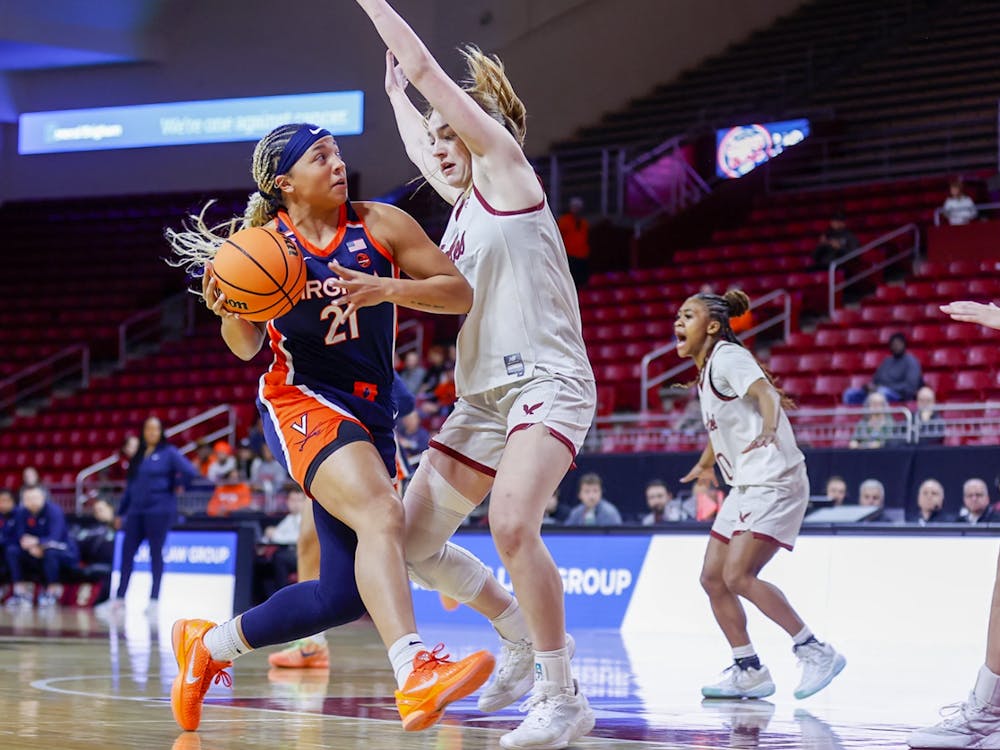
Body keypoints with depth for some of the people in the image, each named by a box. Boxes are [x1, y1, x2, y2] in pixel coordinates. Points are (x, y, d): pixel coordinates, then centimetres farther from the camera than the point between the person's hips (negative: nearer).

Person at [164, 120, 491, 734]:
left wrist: (387, 289, -20)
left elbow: (460, 294, -4)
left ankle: (208, 644, 28)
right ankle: (416, 673, -49)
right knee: (382, 514, -34)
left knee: (342, 597, 5)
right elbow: (246, 347, 6)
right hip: (301, 402, -4)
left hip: (370, 414, 4)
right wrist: (227, 310, -17)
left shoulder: (382, 224, -2)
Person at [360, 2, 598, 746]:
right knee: (412, 542, 6)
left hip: (547, 382, -9)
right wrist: (394, 91, 52)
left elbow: (427, 69, -2)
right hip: (483, 398, 9)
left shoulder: (507, 169, -2)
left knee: (512, 523, -31)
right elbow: (419, 148, 41)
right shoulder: (463, 199, 18)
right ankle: (521, 632, 26)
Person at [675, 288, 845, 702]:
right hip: (746, 485, 10)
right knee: (713, 578, 6)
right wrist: (705, 463, 48)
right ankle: (748, 670, 13)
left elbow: (766, 392, -27)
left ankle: (815, 651, -13)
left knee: (738, 576, -19)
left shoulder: (727, 356, -10)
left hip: (774, 481, -10)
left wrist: (768, 431, -45)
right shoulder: (707, 370, 16)